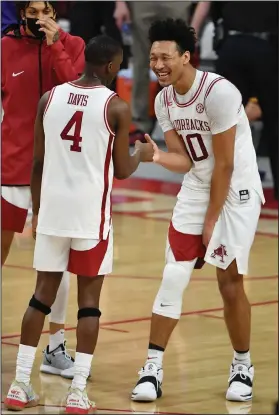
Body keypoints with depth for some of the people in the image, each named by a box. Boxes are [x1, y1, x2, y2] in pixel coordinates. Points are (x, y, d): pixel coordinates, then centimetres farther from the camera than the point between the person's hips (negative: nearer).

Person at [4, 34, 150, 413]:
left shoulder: (49, 98, 3)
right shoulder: (117, 107, -7)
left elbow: (38, 163, 7)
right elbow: (123, 171, 0)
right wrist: (140, 152, 21)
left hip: (52, 210, 4)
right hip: (91, 212, -4)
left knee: (43, 293, 12)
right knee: (89, 299, 4)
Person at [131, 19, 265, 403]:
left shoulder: (219, 92, -23)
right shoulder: (164, 100, -1)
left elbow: (224, 164, -19)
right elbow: (185, 160, -2)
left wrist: (211, 221, -15)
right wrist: (158, 157, -24)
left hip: (236, 192, -6)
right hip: (196, 189, 6)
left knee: (230, 282, -2)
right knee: (173, 277, -3)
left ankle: (242, 367, 18)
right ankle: (153, 368, 1)